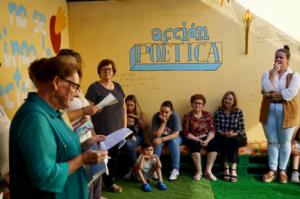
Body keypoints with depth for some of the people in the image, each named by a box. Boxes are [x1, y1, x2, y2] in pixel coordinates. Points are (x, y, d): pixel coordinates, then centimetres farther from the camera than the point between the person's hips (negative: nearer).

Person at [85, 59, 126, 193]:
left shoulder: (117, 86, 11)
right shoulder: (94, 87, -7)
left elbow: (123, 107, 15)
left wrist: (125, 126, 10)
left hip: (117, 130, 6)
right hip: (101, 131, -6)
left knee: (114, 157, 14)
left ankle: (110, 182, 31)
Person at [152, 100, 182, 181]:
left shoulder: (175, 116, -24)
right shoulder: (156, 116, -20)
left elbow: (176, 134, -25)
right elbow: (157, 135, -23)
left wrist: (163, 139, -35)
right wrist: (163, 122, -32)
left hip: (174, 137, -1)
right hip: (161, 137, 1)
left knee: (173, 141, -33)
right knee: (157, 142, -30)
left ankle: (175, 170, -27)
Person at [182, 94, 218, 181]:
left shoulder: (207, 114, 5)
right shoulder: (187, 116, -4)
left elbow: (212, 130, -2)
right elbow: (186, 133, -9)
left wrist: (207, 140, -20)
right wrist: (198, 140, -20)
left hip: (206, 138, 3)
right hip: (193, 139, -2)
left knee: (214, 144, -28)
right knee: (195, 145, -35)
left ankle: (208, 171, -21)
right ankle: (199, 171, -22)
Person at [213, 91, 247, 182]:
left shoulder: (238, 112, 3)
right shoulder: (218, 112, 3)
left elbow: (242, 128, -2)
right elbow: (217, 129, -1)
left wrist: (234, 134, -22)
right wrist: (223, 133, -22)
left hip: (236, 137, 0)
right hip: (222, 137, 0)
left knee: (233, 140, -33)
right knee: (224, 140, -33)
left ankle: (233, 169, -36)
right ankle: (226, 168, -29)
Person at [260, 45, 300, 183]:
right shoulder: (268, 73, 6)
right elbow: (267, 89, -13)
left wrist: (271, 94, -10)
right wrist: (274, 72, -11)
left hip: (286, 112, -2)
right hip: (269, 111, 2)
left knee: (284, 142, 7)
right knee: (272, 141, 8)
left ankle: (282, 170, 20)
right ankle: (272, 170, 16)